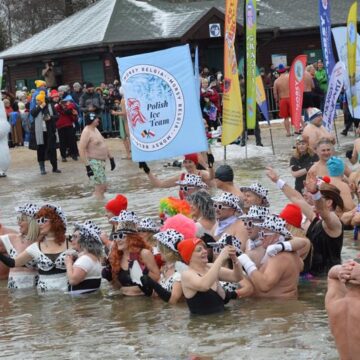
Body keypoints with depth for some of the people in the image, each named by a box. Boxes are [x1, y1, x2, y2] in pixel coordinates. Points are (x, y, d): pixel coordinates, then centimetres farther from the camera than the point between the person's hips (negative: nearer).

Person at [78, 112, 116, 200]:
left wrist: (111, 158, 20)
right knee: (101, 187, -11)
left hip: (101, 161, 9)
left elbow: (103, 145, 23)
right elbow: (81, 149, -23)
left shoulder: (95, 130, 13)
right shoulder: (86, 132, -16)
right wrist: (87, 166, -26)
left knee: (103, 187, 11)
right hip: (93, 162, -9)